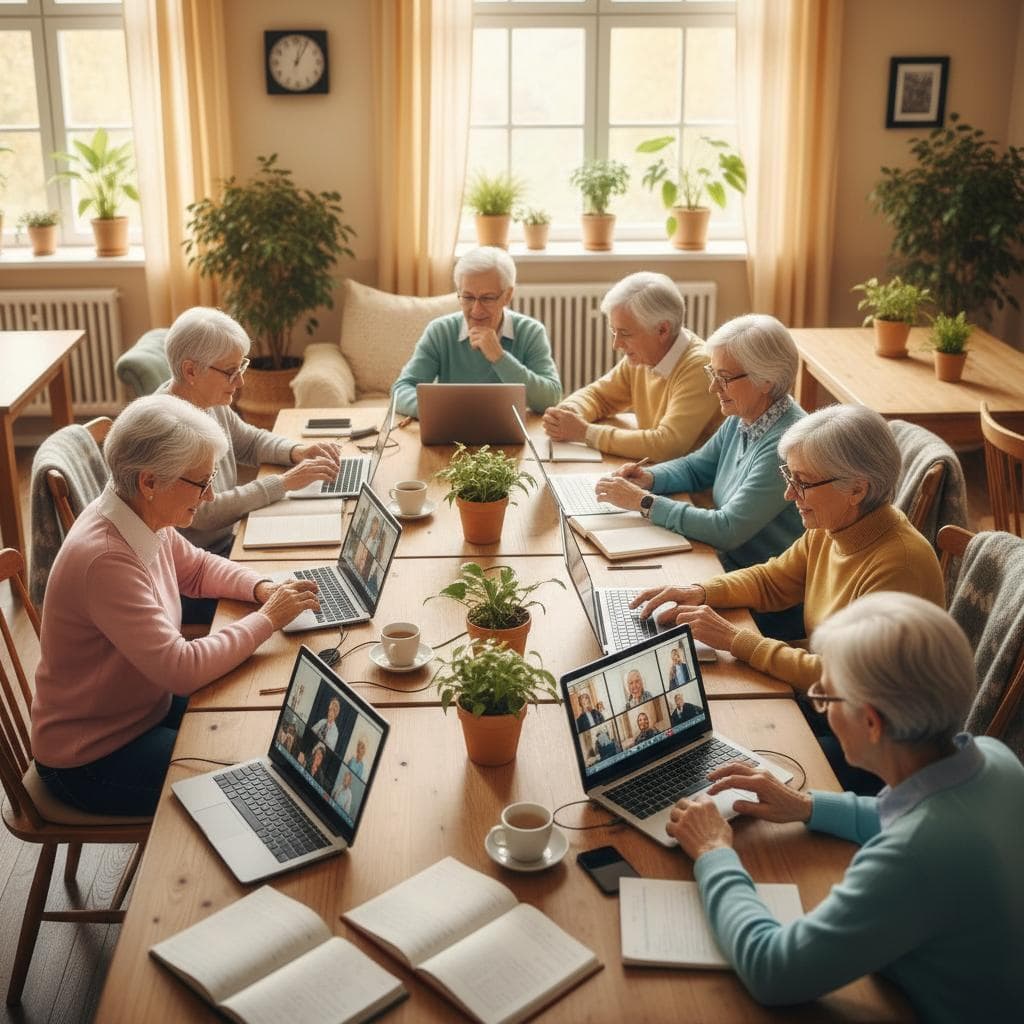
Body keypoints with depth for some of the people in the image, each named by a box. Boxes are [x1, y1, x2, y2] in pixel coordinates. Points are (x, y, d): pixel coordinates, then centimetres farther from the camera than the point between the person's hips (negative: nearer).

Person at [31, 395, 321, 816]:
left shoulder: (144, 520, -7)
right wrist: (267, 618, -22)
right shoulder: (105, 560, -33)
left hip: (143, 707, 8)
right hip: (91, 758, -8)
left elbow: (199, 568, 12)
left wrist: (262, 587, -6)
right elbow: (183, 670, -33)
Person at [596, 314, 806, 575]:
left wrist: (642, 501, -21)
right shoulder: (740, 420, 3)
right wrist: (649, 478, -2)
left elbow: (728, 531, -26)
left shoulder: (788, 441, -24)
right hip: (723, 562, 8)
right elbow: (695, 467, 19)